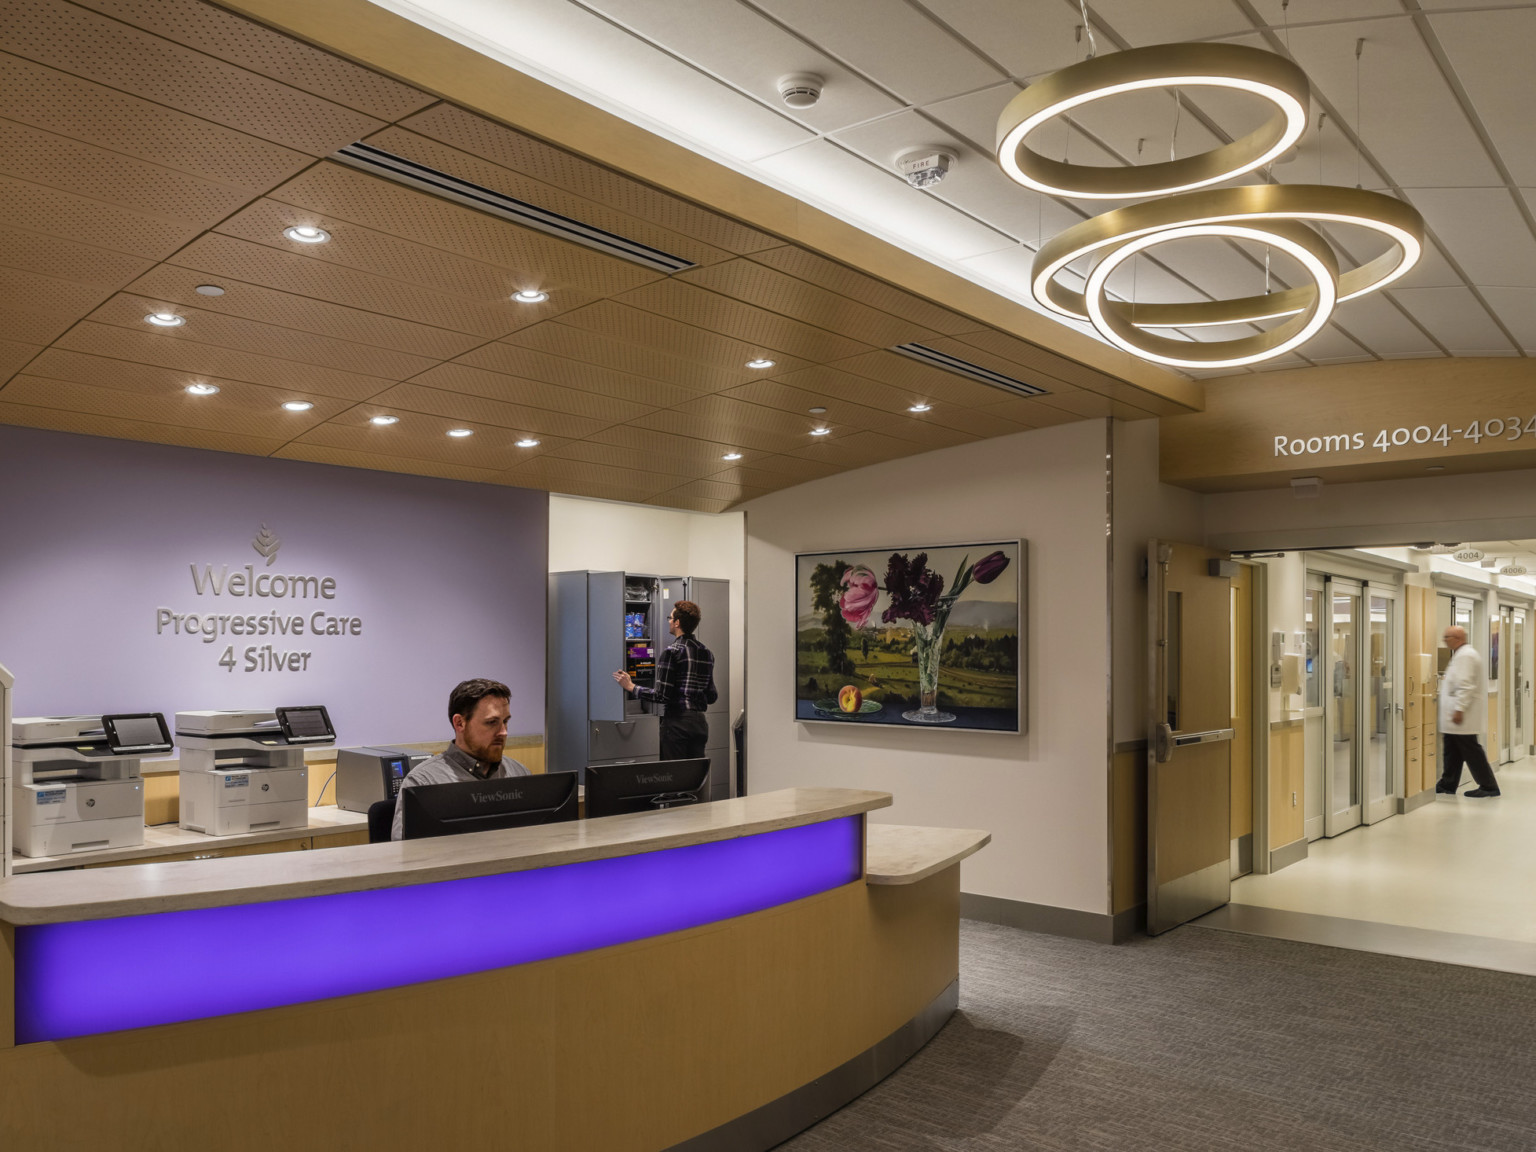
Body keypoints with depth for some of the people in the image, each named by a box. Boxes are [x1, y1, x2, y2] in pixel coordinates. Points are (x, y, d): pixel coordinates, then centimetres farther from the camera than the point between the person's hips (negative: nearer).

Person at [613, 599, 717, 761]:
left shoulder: (672, 651, -10)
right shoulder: (707, 653, 10)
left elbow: (662, 696, -14)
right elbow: (711, 697, 13)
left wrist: (631, 687, -3)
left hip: (677, 722, -7)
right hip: (700, 722, 7)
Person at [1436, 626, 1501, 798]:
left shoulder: (1465, 656, -17)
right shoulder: (1463, 654, 17)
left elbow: (1466, 685, -24)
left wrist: (1459, 709, -25)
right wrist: (1446, 678, 20)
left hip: (1462, 714, -11)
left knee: (1471, 751, -5)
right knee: (1452, 751, 14)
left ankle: (1489, 787, 1)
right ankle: (1447, 785, 21)